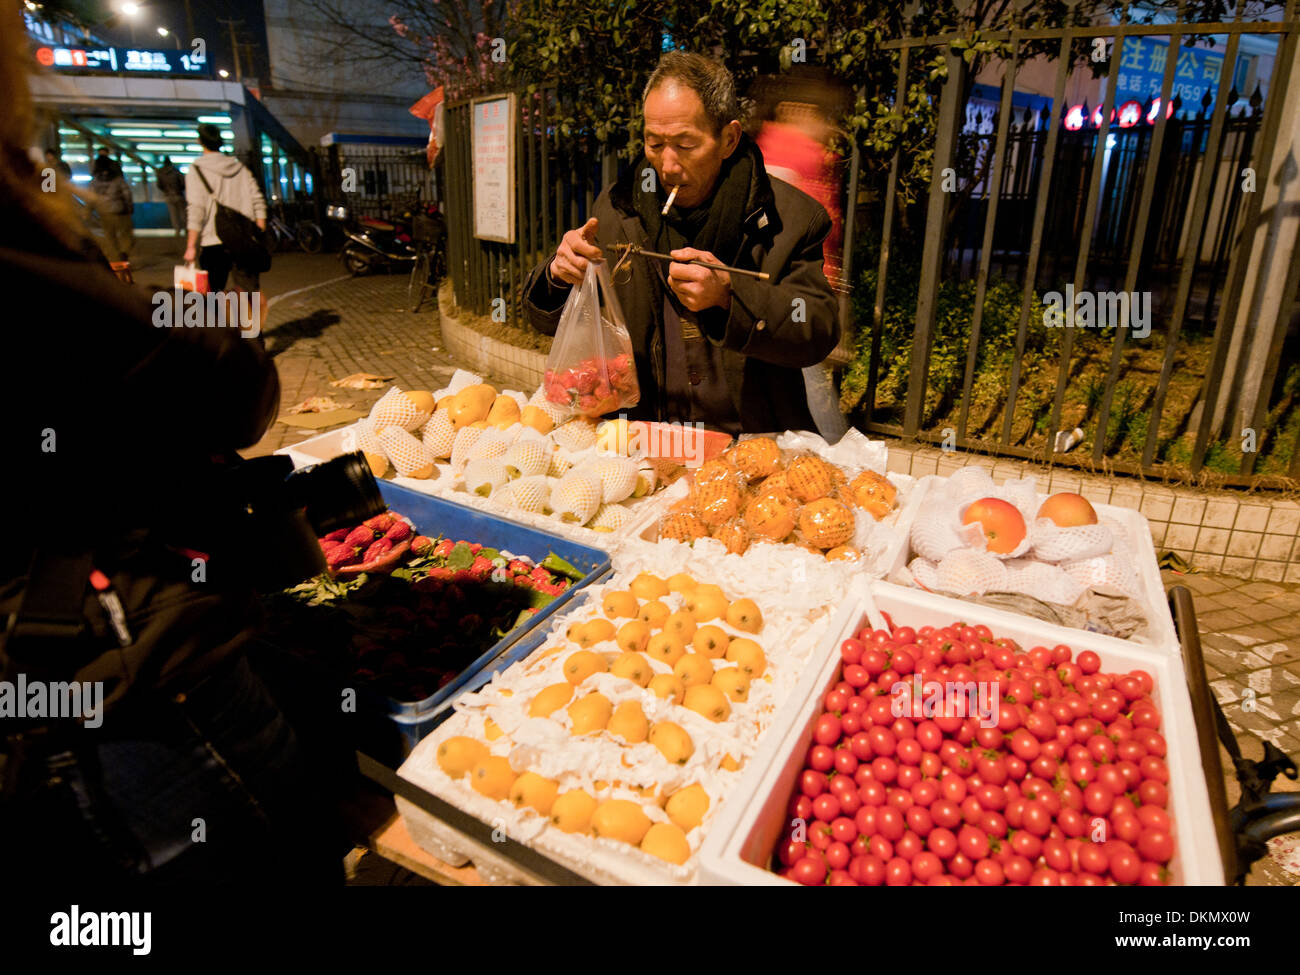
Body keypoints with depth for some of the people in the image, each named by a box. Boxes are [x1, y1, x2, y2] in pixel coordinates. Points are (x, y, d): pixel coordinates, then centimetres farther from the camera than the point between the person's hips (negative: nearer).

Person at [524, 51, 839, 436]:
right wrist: (560, 276, -12)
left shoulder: (791, 216, -2)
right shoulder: (617, 209, 6)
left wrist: (729, 295, -24)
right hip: (642, 440, 2)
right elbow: (552, 319, 12)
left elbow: (820, 335, -9)